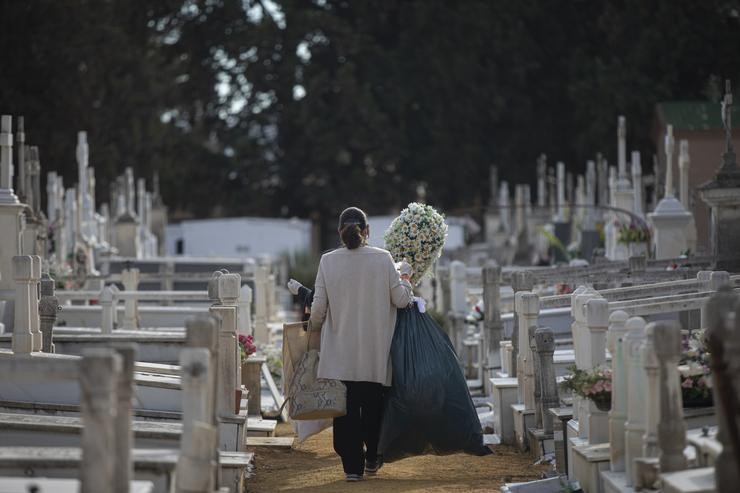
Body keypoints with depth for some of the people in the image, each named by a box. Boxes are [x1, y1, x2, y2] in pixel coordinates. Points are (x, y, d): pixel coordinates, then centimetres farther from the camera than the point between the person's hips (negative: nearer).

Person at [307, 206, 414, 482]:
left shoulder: (328, 261, -6)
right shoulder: (383, 259, -7)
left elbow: (319, 306, -4)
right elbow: (400, 299, -2)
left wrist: (313, 326, 17)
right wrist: (405, 280, 19)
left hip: (341, 351, -1)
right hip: (375, 352, 1)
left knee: (347, 407, 5)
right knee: (373, 405, 16)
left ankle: (352, 465, 2)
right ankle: (372, 459, 27)